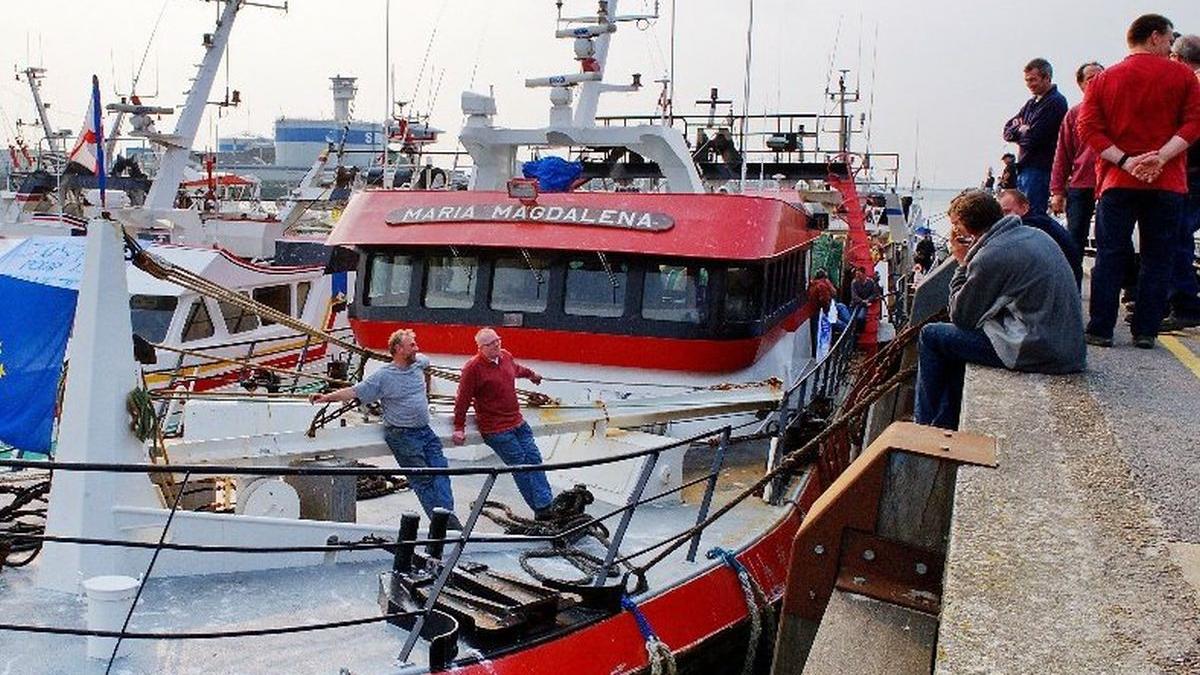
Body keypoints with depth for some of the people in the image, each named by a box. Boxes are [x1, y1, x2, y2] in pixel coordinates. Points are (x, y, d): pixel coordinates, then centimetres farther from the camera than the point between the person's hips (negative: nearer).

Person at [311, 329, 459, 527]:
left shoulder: (419, 362, 7)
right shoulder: (382, 376, -9)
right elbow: (354, 391, -10)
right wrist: (327, 397, -21)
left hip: (426, 431, 6)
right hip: (403, 435, -6)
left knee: (440, 470, -7)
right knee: (422, 479, -7)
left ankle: (447, 513, -10)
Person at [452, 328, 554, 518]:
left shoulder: (506, 356, 6)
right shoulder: (473, 368, -15)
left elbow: (517, 369, 31)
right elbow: (463, 399, -11)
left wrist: (531, 374, 49)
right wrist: (459, 428, -9)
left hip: (518, 422, 7)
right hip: (496, 430, -7)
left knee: (534, 459, 4)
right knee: (520, 466, -8)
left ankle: (546, 504, 9)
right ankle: (540, 509, -4)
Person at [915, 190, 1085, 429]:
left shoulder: (990, 256, -16)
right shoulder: (1035, 235, 11)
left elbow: (961, 318, -5)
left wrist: (963, 263, 1)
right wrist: (969, 263, 14)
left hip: (1037, 352, -9)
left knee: (931, 336, 4)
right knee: (953, 340, 25)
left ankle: (924, 425, 16)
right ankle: (946, 426, 30)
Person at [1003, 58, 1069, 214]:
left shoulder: (1056, 102, -8)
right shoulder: (1031, 103, 20)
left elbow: (1034, 137, -17)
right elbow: (1008, 131, 13)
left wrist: (1018, 131, 2)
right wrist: (1022, 129, -7)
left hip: (1040, 168, -9)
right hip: (1024, 168, 9)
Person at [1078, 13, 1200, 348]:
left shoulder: (1103, 80, 8)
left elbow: (1088, 128, -4)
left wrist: (1124, 161, -9)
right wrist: (1161, 157, -15)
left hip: (1117, 182, 1)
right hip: (1167, 183, -1)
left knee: (1109, 257, 4)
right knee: (1157, 259, 5)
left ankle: (1101, 329, 2)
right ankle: (1145, 331, 5)